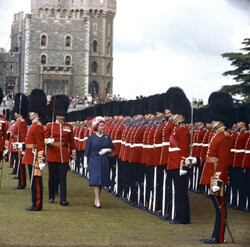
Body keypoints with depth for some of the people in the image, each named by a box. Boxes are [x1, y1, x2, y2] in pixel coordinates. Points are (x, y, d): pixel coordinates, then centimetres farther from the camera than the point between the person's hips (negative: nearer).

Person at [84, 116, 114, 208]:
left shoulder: (107, 137, 6)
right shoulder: (91, 137, -1)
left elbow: (112, 148, 12)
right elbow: (87, 150, 1)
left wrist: (107, 150, -9)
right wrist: (85, 162, -1)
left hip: (104, 162, 3)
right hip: (94, 161, -3)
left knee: (101, 181, 6)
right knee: (96, 180, -12)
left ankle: (96, 200, 19)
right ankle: (97, 201, -11)